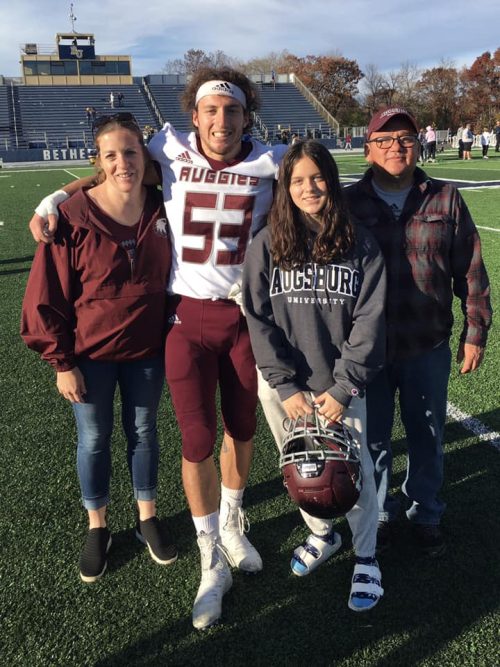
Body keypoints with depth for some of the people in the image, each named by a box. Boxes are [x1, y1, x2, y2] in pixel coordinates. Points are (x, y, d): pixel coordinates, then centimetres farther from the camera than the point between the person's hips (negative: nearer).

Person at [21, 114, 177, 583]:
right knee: (94, 440, 12)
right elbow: (47, 295, -11)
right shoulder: (74, 217, -16)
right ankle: (97, 528, 33)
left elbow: (171, 275, 6)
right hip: (90, 354, -2)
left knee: (143, 431, 17)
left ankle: (147, 518, 37)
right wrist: (60, 362, -10)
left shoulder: (161, 209, -7)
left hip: (146, 350, 2)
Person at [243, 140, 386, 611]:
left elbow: (369, 321, -6)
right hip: (283, 387, 1)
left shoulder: (361, 245, -3)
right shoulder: (267, 245, -3)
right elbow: (258, 319, -5)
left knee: (353, 471, 3)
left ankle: (366, 558, 29)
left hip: (340, 387, -1)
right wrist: (286, 387, -9)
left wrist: (343, 388, -11)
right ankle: (322, 535, 43)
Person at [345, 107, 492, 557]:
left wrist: (475, 331, 1)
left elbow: (471, 272, 2)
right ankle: (379, 514, 38)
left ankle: (426, 515, 39)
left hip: (429, 349, 1)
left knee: (428, 439, 16)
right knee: (372, 440, 14)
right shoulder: (349, 204, -3)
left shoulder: (445, 200, -1)